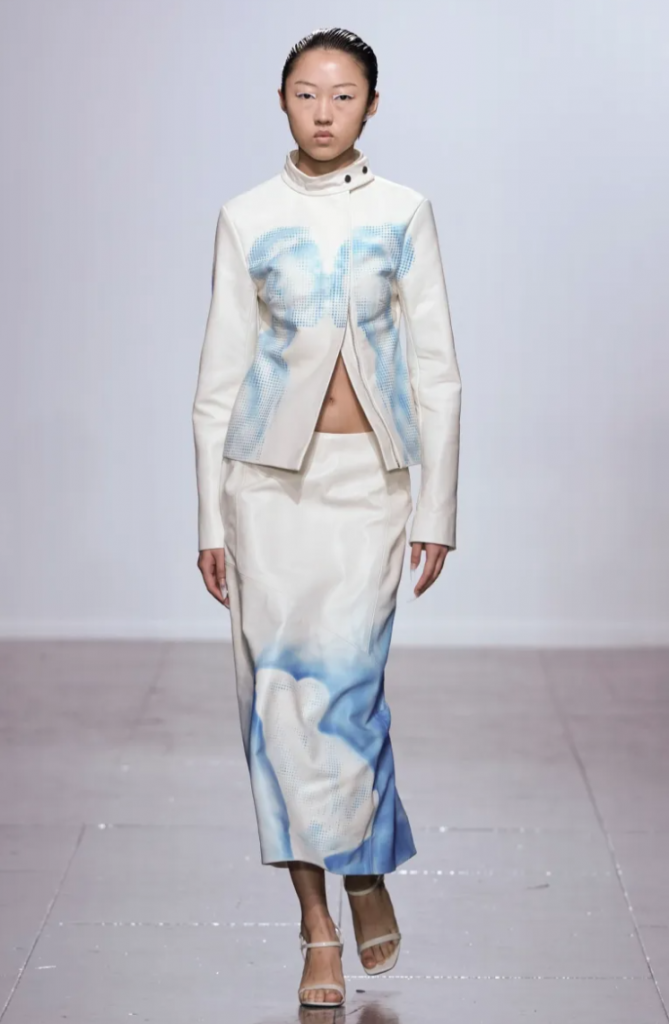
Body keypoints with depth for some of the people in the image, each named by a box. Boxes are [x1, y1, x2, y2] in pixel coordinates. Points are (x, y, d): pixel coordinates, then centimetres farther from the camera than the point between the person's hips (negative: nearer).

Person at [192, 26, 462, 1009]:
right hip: (269, 479, 1)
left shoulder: (403, 213, 3)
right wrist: (211, 517, 2)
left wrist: (438, 507, 1)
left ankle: (368, 870, 21)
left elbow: (436, 368, 4)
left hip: (367, 481, -1)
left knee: (344, 687, -8)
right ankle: (319, 928, 10)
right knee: (281, 690, 0)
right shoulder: (247, 218, 3)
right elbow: (219, 374, 5)